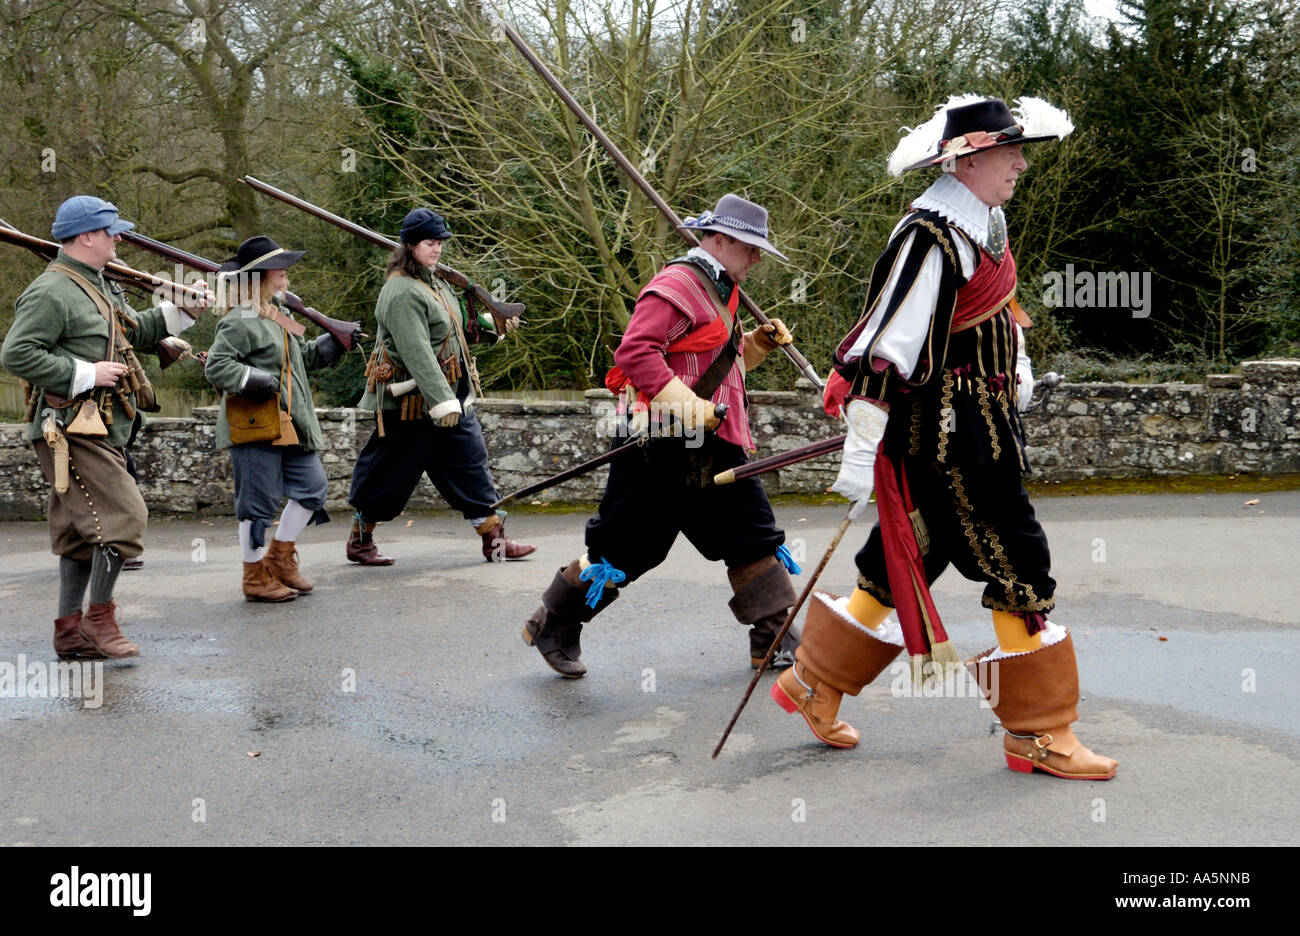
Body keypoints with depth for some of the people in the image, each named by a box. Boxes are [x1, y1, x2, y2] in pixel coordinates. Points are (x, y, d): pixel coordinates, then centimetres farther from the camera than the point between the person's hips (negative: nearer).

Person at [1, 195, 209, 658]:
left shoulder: (99, 287, 19)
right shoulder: (51, 292, -13)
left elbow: (133, 332, 32)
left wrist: (181, 312, 19)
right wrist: (87, 374, -20)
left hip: (101, 429, 10)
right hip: (71, 430, -10)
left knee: (84, 531, 11)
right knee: (124, 516, -12)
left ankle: (69, 631, 18)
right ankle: (99, 616, 1)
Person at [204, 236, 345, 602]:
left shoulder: (278, 316, 16)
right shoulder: (240, 321, -14)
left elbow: (304, 356, 26)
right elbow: (216, 366, -19)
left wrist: (337, 341, 14)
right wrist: (255, 381, -27)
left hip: (288, 424, 10)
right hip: (254, 428, -10)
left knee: (313, 486, 12)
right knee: (258, 502, -1)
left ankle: (280, 555, 25)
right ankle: (255, 578, 11)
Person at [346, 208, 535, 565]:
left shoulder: (433, 282, 13)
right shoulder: (401, 293, -19)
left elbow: (456, 327, 25)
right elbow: (417, 352, -27)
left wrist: (491, 325, 9)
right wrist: (441, 402, -33)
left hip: (451, 396, 9)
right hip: (411, 402, -9)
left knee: (470, 461, 6)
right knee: (389, 475, 3)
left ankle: (494, 539, 10)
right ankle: (359, 541, 21)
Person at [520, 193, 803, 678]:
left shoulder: (718, 292, 20)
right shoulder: (677, 285, -13)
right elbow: (635, 352, -23)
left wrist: (758, 343, 12)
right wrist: (688, 406, -29)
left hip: (713, 447, 10)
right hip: (666, 445, -10)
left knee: (754, 537, 9)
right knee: (627, 546, -3)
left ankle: (774, 639, 17)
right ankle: (553, 624, 13)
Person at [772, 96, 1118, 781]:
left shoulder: (986, 219, 10)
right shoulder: (930, 236, -21)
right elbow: (888, 340, -23)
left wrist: (1014, 368, 30)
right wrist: (862, 448, -24)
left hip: (985, 422, 10)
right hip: (952, 430, -10)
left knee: (903, 563, 15)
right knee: (1020, 569, -3)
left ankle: (811, 686, 27)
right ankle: (1037, 736, 9)